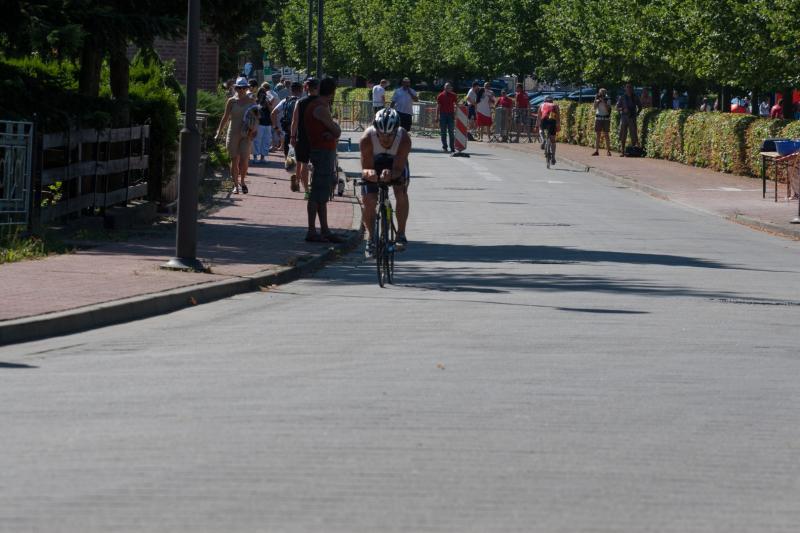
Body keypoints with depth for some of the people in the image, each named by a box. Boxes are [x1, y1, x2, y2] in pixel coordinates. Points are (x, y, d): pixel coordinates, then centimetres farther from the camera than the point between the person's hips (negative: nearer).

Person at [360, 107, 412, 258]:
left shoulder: (404, 139, -36)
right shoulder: (367, 139, -36)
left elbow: (398, 169, -37)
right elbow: (365, 168, -34)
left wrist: (391, 174, -60)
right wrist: (368, 173, -58)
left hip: (395, 163, 0)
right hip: (374, 163, 0)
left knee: (401, 192, -23)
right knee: (369, 201, -13)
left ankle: (401, 234, -11)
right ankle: (370, 238, 7)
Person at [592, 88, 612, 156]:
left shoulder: (607, 100, 0)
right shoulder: (597, 100, 8)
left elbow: (608, 109, -12)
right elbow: (594, 107, -5)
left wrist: (604, 101, -15)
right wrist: (597, 101, -11)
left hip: (606, 118, -2)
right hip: (598, 118, 3)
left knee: (606, 135, -3)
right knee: (597, 135, 1)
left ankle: (608, 151, 0)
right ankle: (596, 151, 2)